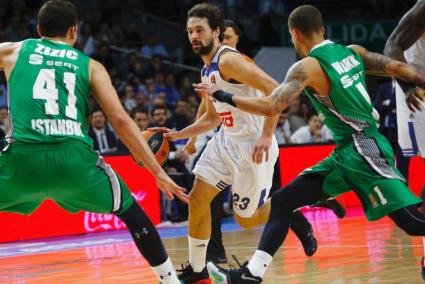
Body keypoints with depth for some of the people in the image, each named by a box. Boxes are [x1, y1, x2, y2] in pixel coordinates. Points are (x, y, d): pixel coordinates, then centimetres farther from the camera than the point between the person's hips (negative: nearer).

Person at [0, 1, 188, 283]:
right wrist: (158, 172, 12)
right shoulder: (91, 66, 18)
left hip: (23, 158, -1)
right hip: (75, 159, 1)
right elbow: (120, 120, 10)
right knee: (131, 212, 24)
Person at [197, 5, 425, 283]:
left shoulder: (307, 66, -13)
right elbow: (399, 68, 8)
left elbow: (270, 106, -22)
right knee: (282, 203, 7)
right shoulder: (353, 51, 9)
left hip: (364, 151, -9)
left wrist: (222, 96, -12)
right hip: (346, 153, 9)